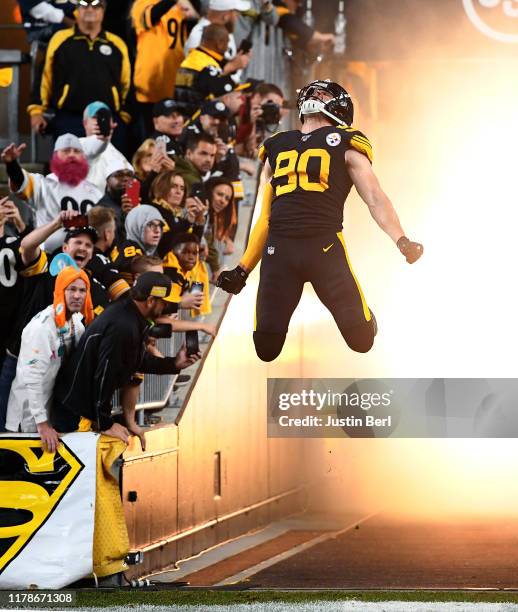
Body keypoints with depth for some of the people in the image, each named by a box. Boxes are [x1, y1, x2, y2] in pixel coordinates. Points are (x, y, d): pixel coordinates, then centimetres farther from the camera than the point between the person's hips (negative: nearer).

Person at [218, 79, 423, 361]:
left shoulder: (345, 145, 10)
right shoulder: (278, 146, 22)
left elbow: (375, 198, 0)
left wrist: (401, 241, -17)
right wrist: (243, 269, 21)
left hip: (325, 246, -3)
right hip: (279, 249, 3)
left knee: (362, 339, -9)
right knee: (266, 348, -1)